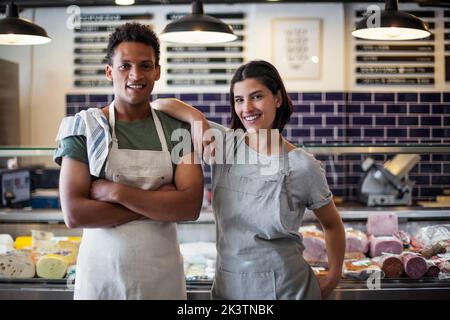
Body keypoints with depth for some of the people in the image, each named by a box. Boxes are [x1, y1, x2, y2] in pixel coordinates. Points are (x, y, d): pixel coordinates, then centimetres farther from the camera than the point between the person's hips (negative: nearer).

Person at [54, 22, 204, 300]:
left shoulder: (179, 129, -1)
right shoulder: (83, 128, -4)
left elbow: (191, 207, -12)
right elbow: (75, 214, -13)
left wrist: (115, 192, -17)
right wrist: (159, 203, -15)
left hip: (163, 276, 1)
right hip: (100, 275, -1)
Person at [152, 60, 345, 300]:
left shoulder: (304, 166, -10)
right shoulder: (223, 145, -4)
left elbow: (332, 225, 5)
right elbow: (160, 106, -3)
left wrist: (333, 278, 2)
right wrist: (197, 120, -18)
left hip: (287, 288, -2)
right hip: (228, 286, 3)